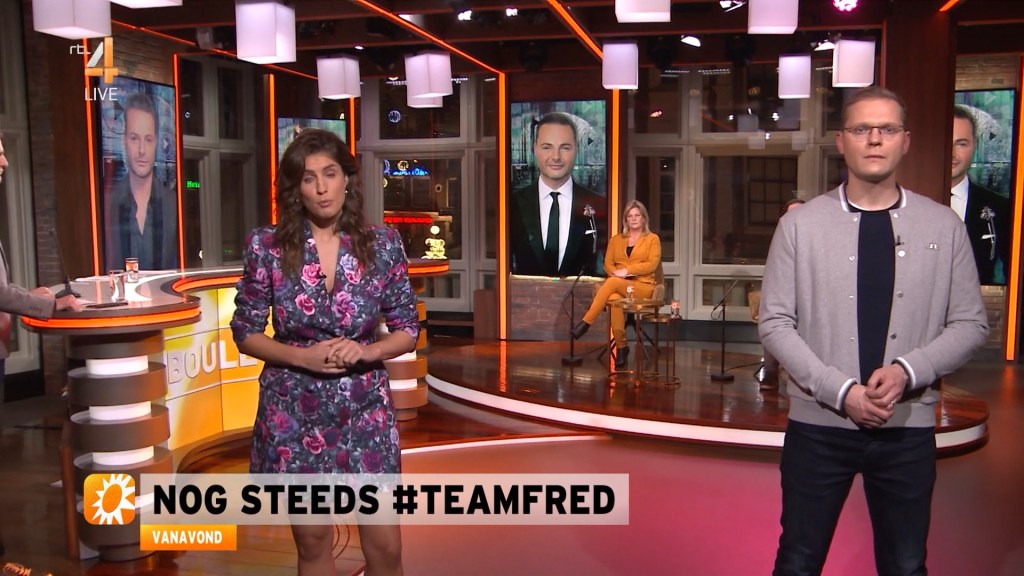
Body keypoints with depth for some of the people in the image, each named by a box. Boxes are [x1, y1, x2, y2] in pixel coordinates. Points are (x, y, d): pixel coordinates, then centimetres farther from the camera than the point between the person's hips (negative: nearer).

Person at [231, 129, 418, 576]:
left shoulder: (383, 243, -4)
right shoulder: (267, 246, -5)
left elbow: (408, 330, 1)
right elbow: (245, 331, 1)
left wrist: (367, 351, -18)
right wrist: (302, 356, -15)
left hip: (365, 408, 0)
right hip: (294, 411, 0)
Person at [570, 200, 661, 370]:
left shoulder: (652, 239, 9)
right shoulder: (616, 239, 20)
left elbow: (652, 264, -5)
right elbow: (608, 263, 10)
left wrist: (627, 270, -14)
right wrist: (616, 273, -12)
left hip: (643, 287, -3)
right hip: (619, 286, 3)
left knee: (612, 283, -35)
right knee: (614, 299, -37)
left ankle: (586, 323, -32)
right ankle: (621, 346, -30)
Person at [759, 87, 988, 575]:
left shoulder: (943, 227, 1)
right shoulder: (800, 225, -3)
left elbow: (969, 323, 3)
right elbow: (775, 323, -5)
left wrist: (908, 371, -14)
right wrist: (841, 391, -15)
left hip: (908, 426, 1)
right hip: (819, 424, -1)